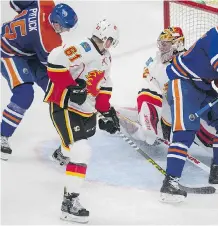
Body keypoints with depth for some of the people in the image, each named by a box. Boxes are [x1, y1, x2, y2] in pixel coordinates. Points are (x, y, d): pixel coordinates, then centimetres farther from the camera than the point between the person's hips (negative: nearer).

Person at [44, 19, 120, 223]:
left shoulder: (105, 58, 12)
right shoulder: (83, 50, -20)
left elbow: (103, 86, 21)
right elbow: (55, 60, -31)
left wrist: (106, 110, 15)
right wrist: (72, 86, -28)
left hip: (85, 109, 9)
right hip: (64, 106, -9)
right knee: (81, 151, -17)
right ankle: (69, 202, -16)